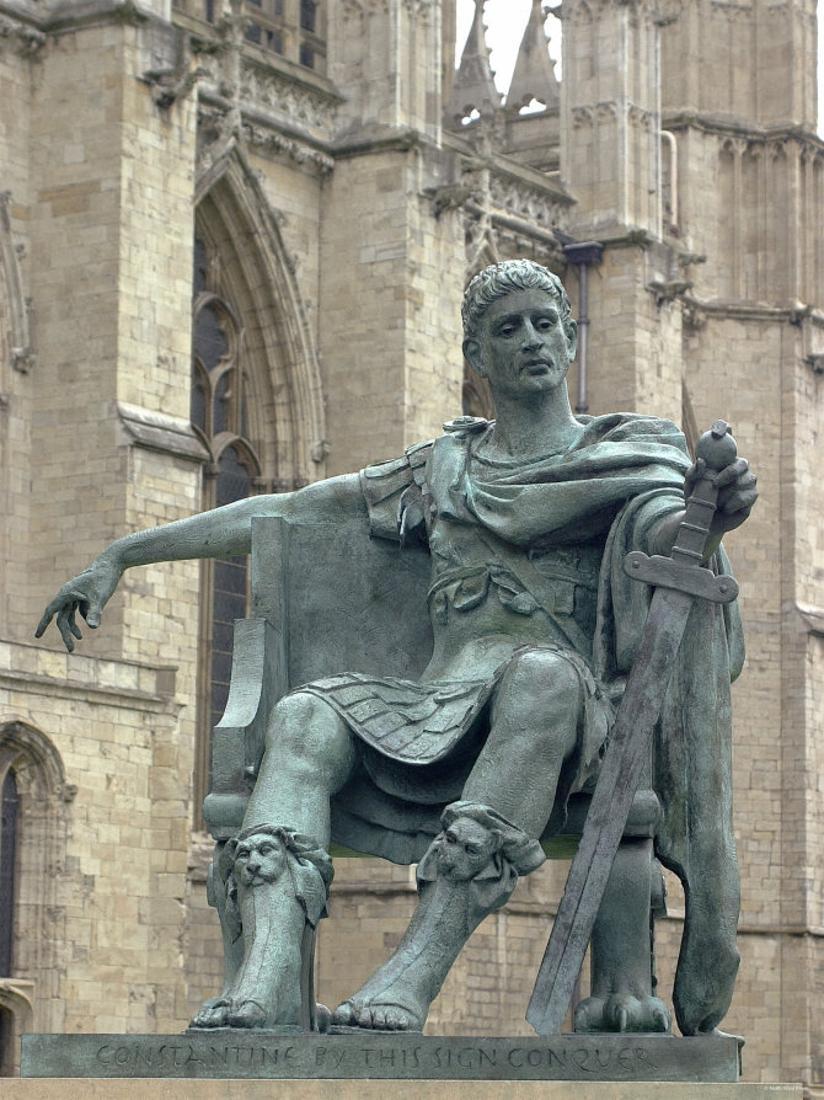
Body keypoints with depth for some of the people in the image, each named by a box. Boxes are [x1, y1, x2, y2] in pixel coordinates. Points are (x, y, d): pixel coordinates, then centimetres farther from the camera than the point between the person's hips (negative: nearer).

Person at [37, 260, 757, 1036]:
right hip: (441, 705, 4)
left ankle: (414, 973, -52)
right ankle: (265, 982, -49)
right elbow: (282, 512, 31)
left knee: (541, 675, -39)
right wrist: (122, 556, 28)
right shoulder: (442, 470, 30)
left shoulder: (631, 448, 20)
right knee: (303, 717, -26)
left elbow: (662, 529, -3)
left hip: (573, 698, -3)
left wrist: (709, 518, -30)